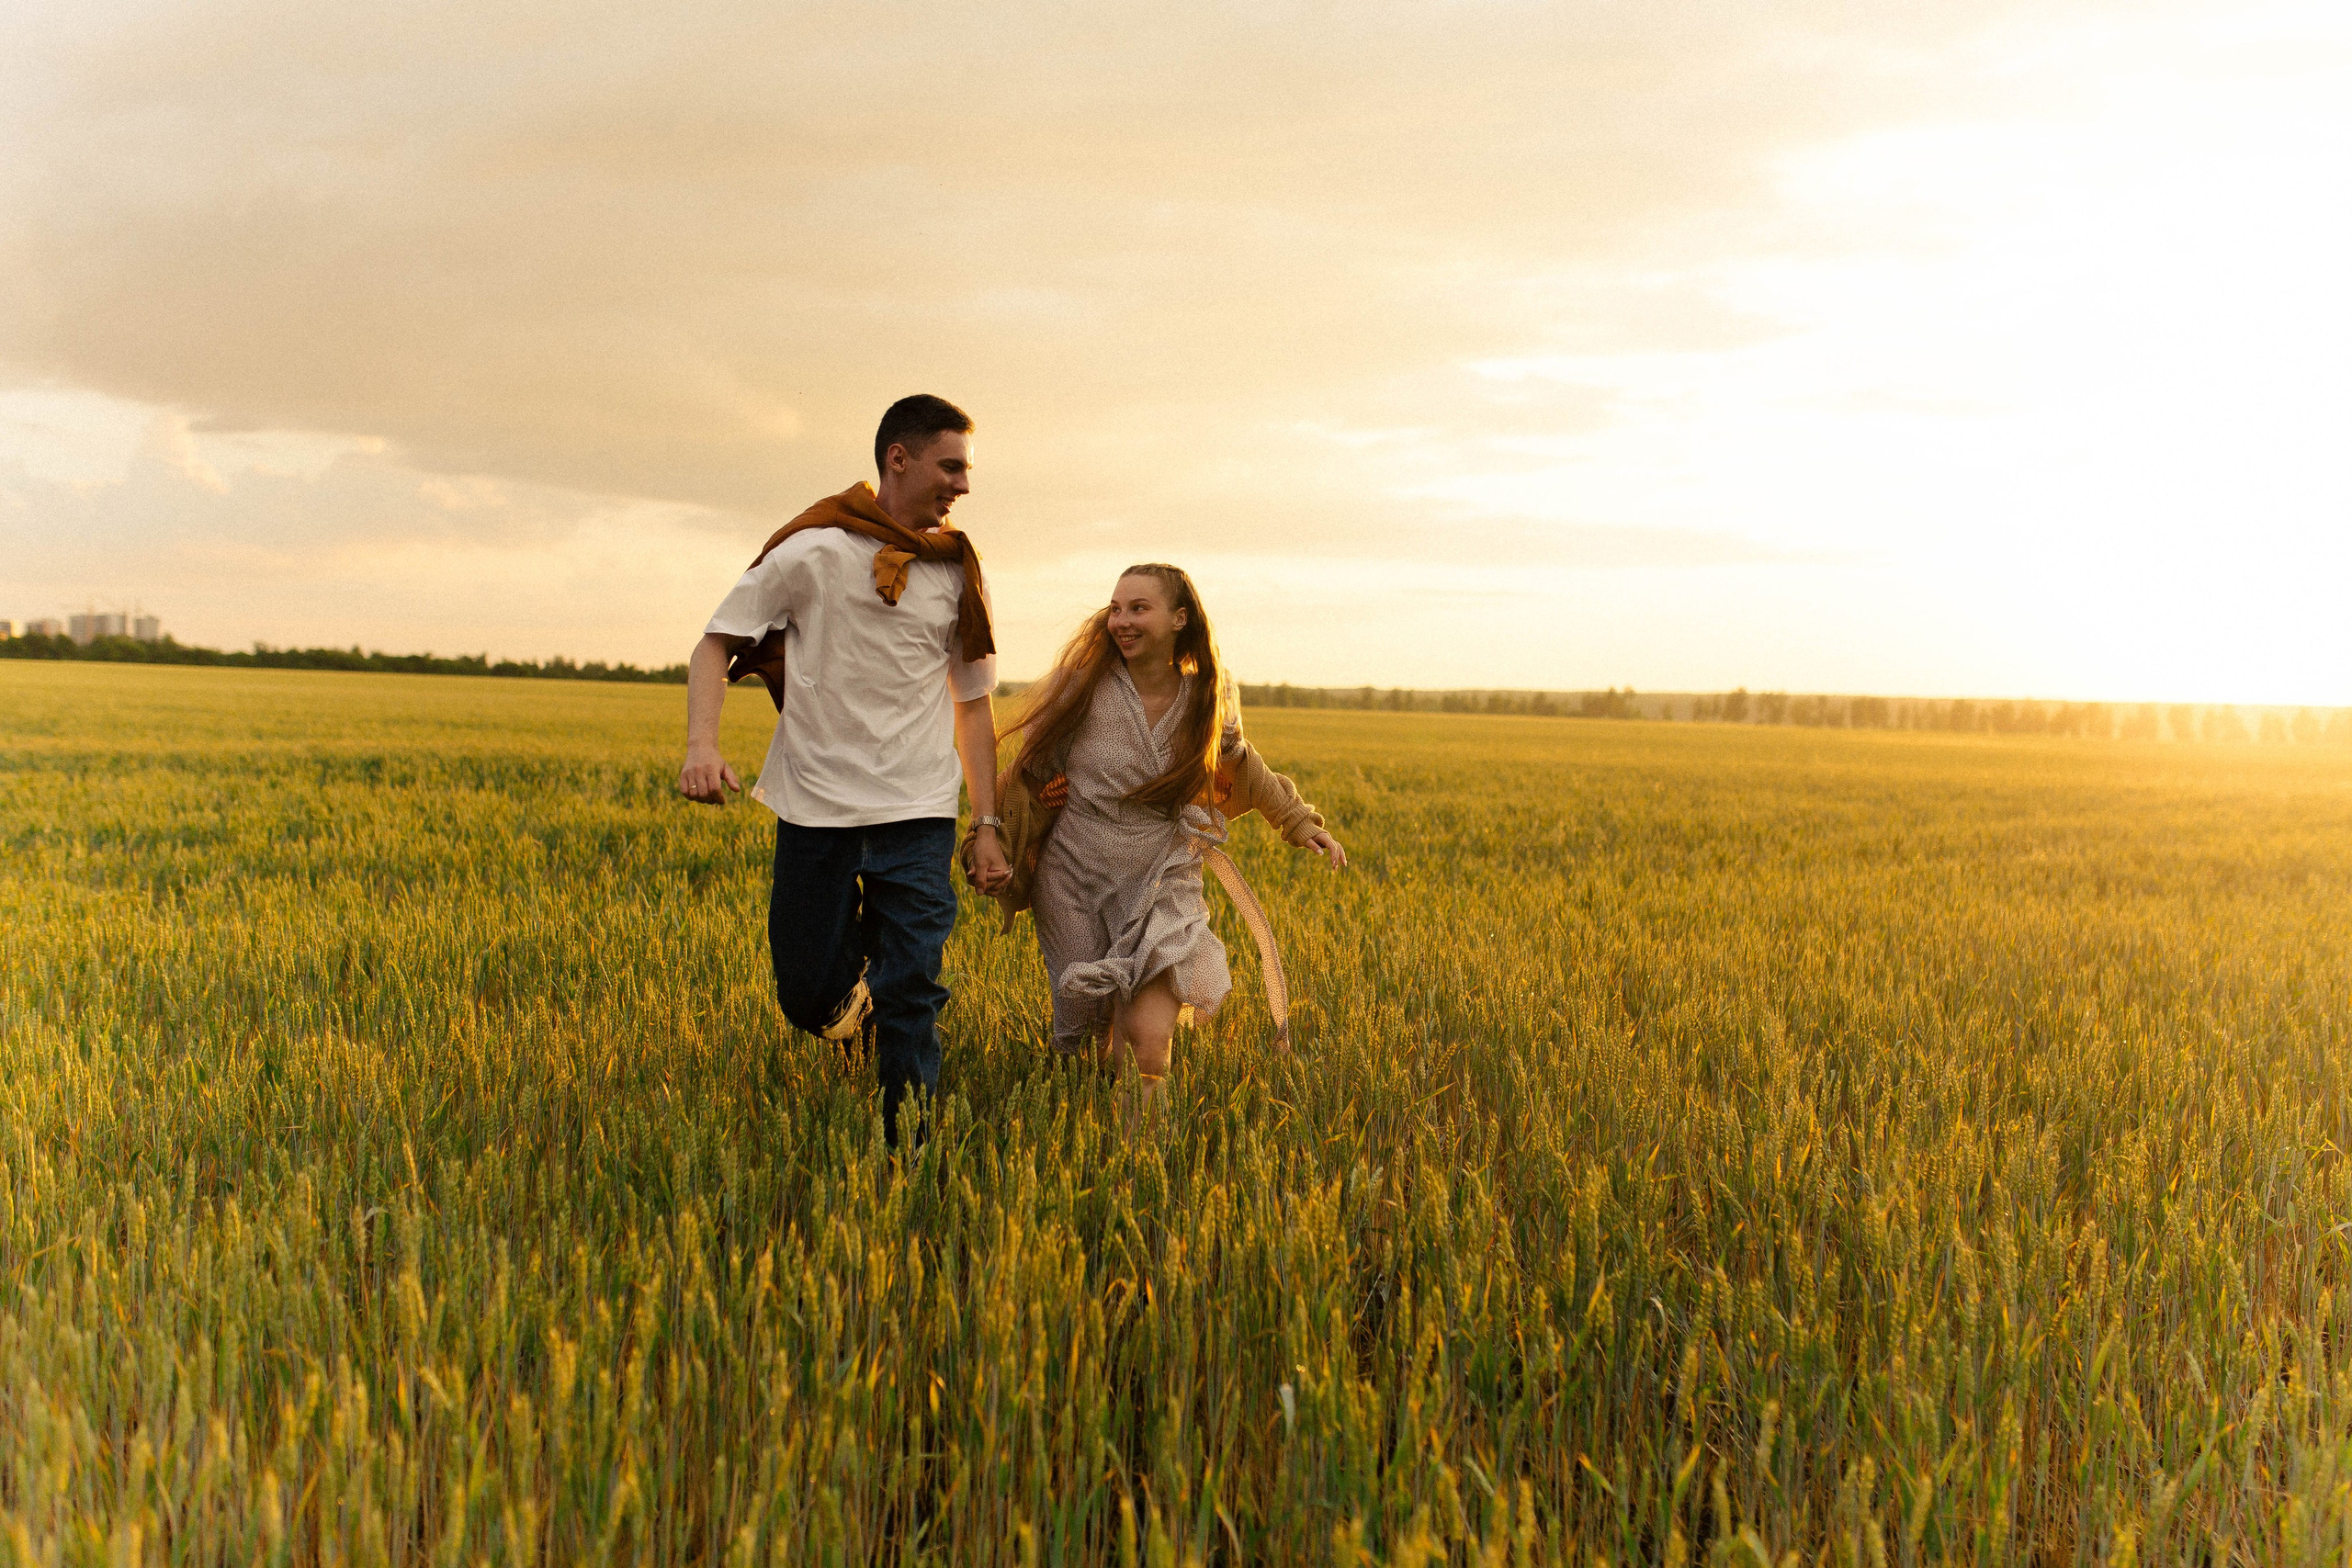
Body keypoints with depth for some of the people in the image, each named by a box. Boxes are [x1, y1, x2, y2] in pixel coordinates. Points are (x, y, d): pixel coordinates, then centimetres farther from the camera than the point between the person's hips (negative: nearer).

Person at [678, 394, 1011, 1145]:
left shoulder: (958, 572, 7)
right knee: (808, 997, 6)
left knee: (911, 993, -6)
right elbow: (715, 644, 0)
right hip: (816, 804, -1)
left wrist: (988, 825, 8)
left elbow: (972, 704, 13)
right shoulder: (812, 550, -3)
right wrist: (702, 742, -19)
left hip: (917, 811, 1)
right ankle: (855, 983, 41)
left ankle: (905, 1148, 6)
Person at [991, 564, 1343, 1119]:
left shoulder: (1207, 698, -1)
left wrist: (1299, 821, 20)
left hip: (1163, 888, 0)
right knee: (1101, 1043, 3)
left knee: (1149, 1041, -20)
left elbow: (1238, 766, 20)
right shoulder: (1085, 685, -9)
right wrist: (994, 845, -8)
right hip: (1075, 881, 0)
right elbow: (1030, 774, 2)